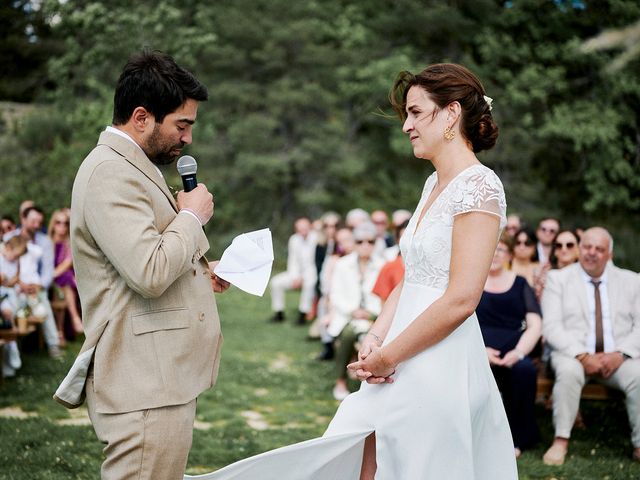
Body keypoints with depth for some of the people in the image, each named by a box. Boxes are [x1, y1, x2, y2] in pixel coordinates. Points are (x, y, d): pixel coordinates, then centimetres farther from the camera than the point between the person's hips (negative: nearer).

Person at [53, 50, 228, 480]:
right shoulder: (111, 173, -15)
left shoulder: (132, 168, 18)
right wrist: (192, 216, -10)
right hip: (145, 384, -10)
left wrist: (199, 273, 12)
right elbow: (151, 274, -25)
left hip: (163, 378, 10)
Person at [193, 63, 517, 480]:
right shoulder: (434, 184, 15)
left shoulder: (478, 186, -12)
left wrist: (388, 356, -13)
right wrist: (375, 339, -1)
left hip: (441, 369, -8)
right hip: (404, 369, 8)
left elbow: (462, 299, -19)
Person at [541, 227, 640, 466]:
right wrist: (583, 356, -18)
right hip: (573, 355, -1)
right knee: (569, 371, -35)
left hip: (618, 358, 1)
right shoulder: (558, 278, 6)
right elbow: (551, 327, -4)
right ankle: (561, 441, -25)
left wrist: (619, 354, -13)